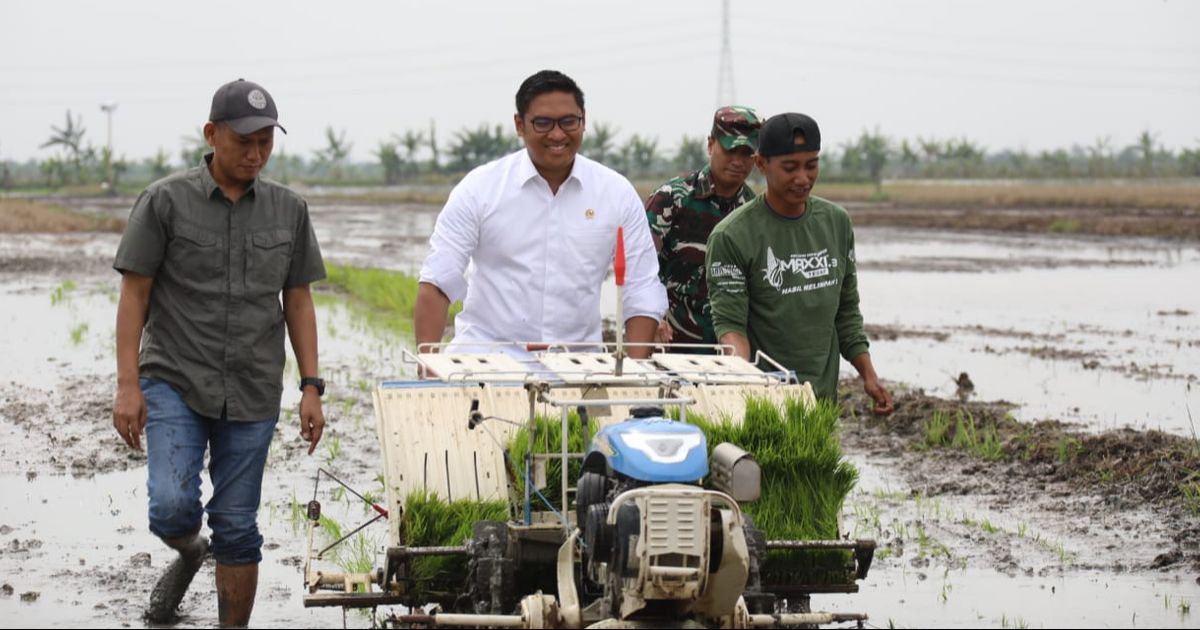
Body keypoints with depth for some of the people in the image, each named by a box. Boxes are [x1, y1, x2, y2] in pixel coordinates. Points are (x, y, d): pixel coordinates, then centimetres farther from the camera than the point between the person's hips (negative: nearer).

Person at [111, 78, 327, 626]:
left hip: (252, 395, 3)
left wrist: (311, 387, 5)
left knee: (237, 528, 4)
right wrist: (127, 384, -9)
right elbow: (134, 295, -2)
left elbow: (298, 303, 12)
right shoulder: (165, 202, -3)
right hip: (174, 381, -2)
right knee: (172, 509, -16)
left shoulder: (288, 210, 8)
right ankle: (189, 555, 18)